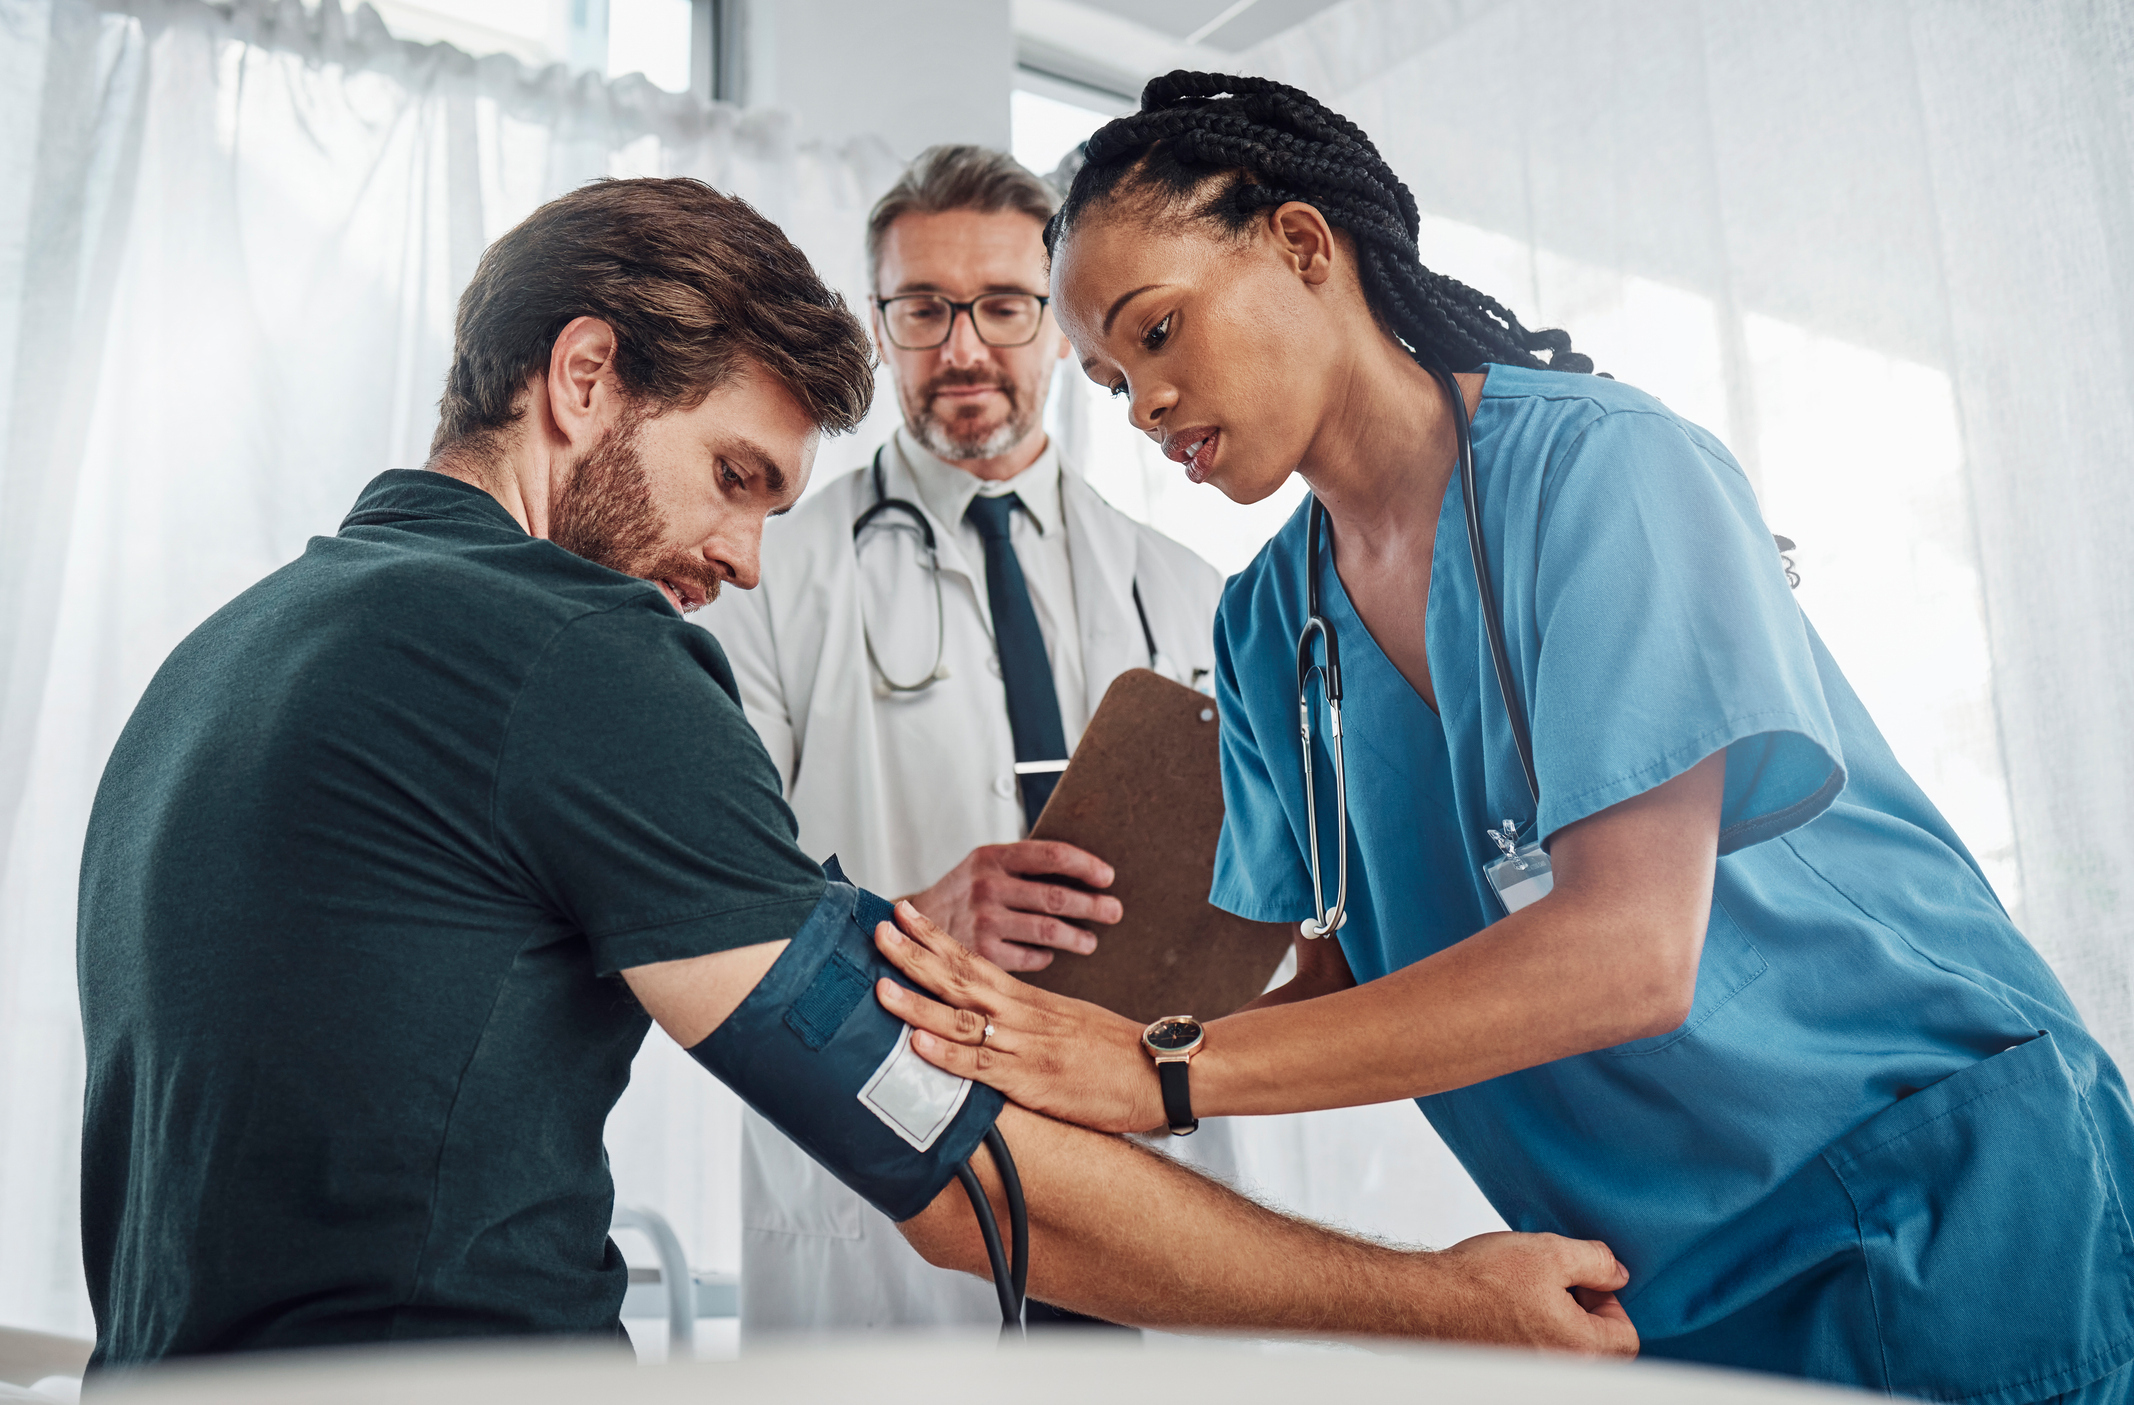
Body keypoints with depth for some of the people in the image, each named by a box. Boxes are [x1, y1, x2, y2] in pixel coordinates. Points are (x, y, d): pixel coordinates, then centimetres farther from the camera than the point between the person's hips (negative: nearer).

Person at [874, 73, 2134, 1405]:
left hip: (1943, 1198, -5)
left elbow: (1626, 954, -28)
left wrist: (1165, 1071, -31)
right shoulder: (1266, 627, 1)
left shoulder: (1606, 466, -19)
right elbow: (1351, 986, 0)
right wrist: (1057, 1056, -16)